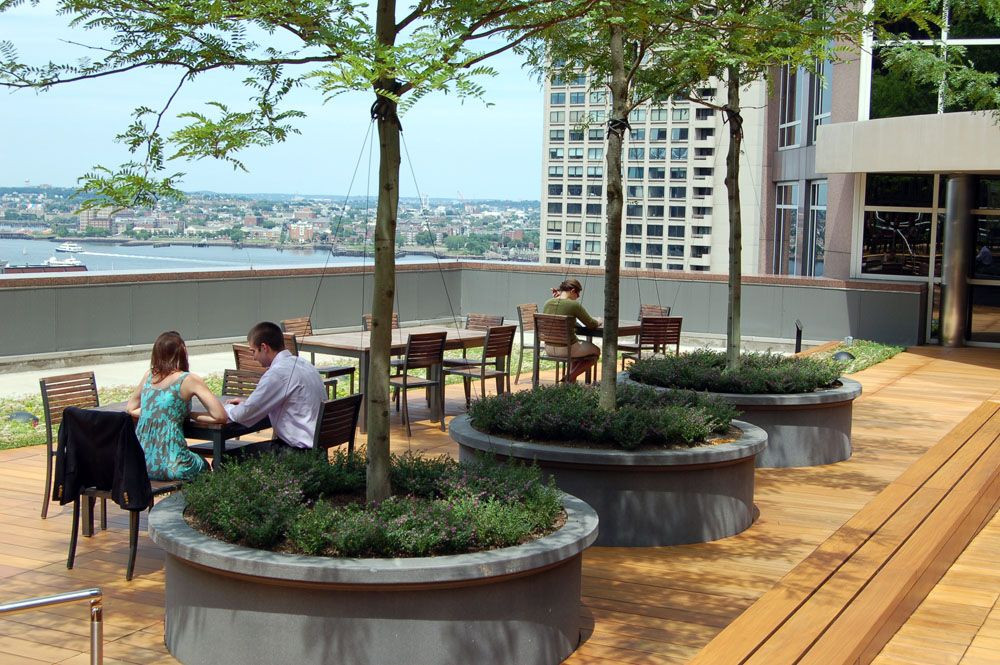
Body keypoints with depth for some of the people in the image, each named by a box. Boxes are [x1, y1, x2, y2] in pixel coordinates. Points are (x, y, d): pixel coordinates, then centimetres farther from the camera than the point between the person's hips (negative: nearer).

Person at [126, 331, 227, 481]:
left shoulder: (149, 376, 10)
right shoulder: (190, 380, -5)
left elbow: (131, 409, 24)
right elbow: (220, 416, -9)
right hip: (170, 466, -5)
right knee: (204, 466, 29)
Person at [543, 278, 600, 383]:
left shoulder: (548, 303, 0)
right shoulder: (573, 305, -16)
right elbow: (591, 324, -7)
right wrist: (598, 322, 17)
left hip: (549, 348, 7)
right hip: (565, 348, -7)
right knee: (596, 351, 20)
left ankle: (570, 374, 23)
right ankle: (571, 377, 8)